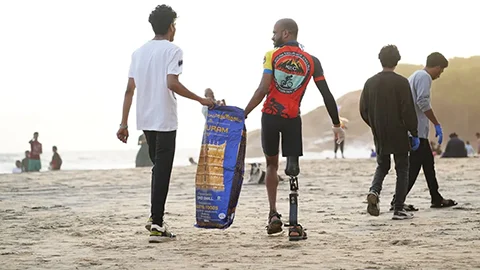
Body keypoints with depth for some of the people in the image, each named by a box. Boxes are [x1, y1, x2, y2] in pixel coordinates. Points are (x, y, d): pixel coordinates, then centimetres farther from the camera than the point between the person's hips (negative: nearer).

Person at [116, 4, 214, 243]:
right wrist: (201, 100, -12)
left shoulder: (139, 52, 11)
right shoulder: (173, 50, -8)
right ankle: (157, 225, -5)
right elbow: (172, 83, -22)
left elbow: (129, 90, 7)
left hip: (145, 120, 6)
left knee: (158, 167, 21)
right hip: (165, 120, -6)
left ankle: (155, 217, 19)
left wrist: (123, 123, 9)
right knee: (162, 171, -3)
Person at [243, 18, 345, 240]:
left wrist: (244, 114, -6)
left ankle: (273, 214, 9)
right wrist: (336, 125, 6)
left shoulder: (272, 56, -4)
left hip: (270, 116, 0)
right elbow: (326, 95, 0)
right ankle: (294, 226, -4)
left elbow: (263, 89, -12)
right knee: (293, 170, 3)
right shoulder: (311, 61, 2)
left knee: (271, 164, 18)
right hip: (293, 119, 1)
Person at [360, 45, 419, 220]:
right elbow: (408, 111, -12)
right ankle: (399, 210, 2)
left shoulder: (370, 82, 3)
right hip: (399, 135, -4)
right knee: (402, 169, 6)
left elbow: (363, 110, 7)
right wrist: (414, 134, -4)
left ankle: (374, 191, -9)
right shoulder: (401, 82, -10)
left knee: (382, 166, 20)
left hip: (379, 136, 4)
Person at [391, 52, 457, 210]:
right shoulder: (424, 77, -10)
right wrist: (437, 124, -19)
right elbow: (423, 102, -22)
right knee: (414, 165, -9)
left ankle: (436, 199, 20)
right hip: (418, 130, -10)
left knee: (428, 162, 15)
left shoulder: (415, 76, 20)